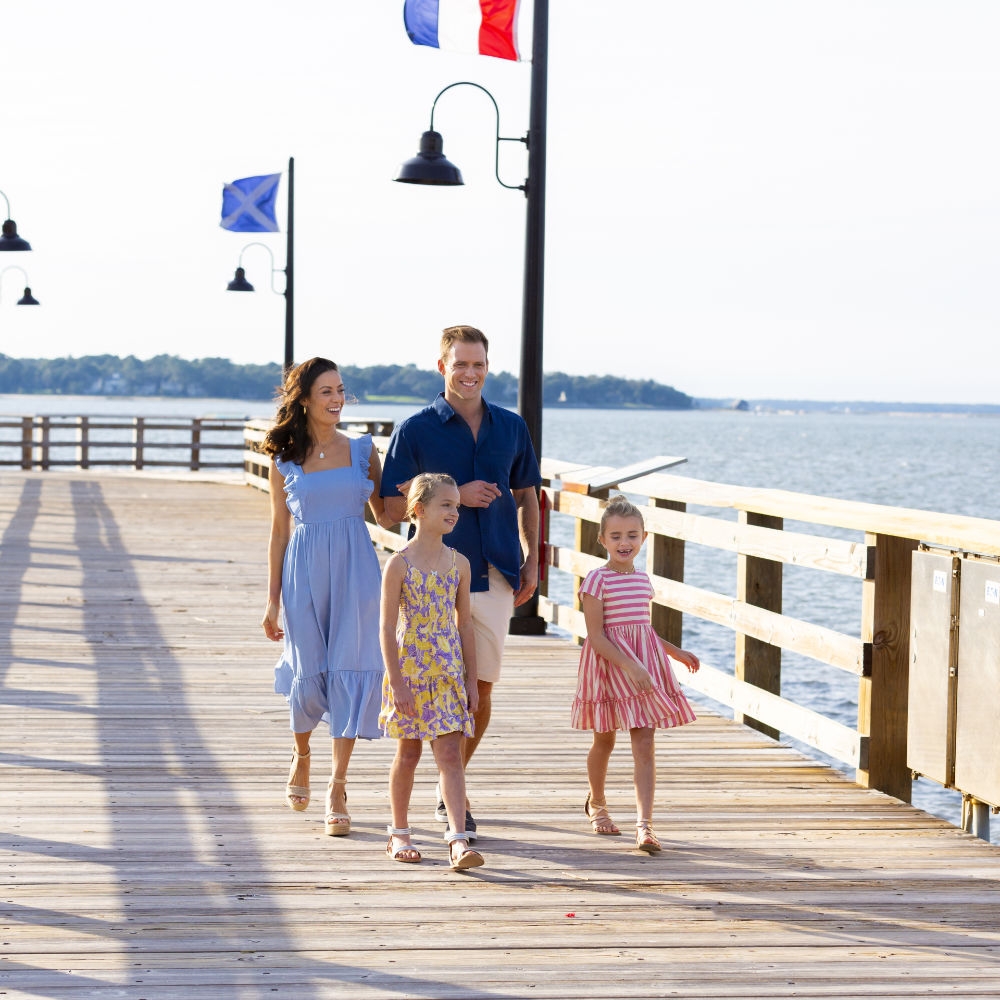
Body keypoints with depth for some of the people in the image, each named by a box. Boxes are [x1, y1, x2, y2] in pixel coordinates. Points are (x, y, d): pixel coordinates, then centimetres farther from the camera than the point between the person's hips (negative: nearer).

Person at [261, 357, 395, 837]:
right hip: (305, 572, 0)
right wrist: (273, 600, 6)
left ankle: (337, 788, 2)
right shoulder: (284, 461, 5)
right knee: (308, 675, 1)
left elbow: (385, 515, 11)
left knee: (349, 671, -5)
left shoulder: (362, 451, 6)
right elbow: (279, 532, 8)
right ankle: (301, 754, 33)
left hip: (355, 570, 0)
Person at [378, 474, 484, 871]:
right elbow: (388, 627, -8)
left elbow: (464, 623, 10)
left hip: (448, 673, 3)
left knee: (451, 755, -5)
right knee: (408, 754, 9)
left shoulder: (459, 563, 5)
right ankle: (399, 834, 23)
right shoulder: (400, 564, -7)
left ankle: (458, 839, -11)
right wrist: (397, 682, -13)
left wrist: (472, 679, 9)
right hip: (409, 669, -3)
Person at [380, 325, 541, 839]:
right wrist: (456, 496, -15)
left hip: (496, 577, 4)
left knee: (482, 690, 8)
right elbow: (393, 506, -5)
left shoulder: (511, 427, 9)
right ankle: (454, 799, 5)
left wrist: (532, 558, 8)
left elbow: (526, 495, 19)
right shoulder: (415, 429, -3)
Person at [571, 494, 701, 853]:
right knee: (605, 741, 13)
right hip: (608, 664, -4)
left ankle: (644, 824, -12)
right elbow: (596, 636, -17)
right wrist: (629, 665, -25)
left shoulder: (642, 579, 8)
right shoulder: (597, 580, -11)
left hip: (644, 665, 4)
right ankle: (596, 803, 39)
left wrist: (676, 652, 22)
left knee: (644, 744, -6)